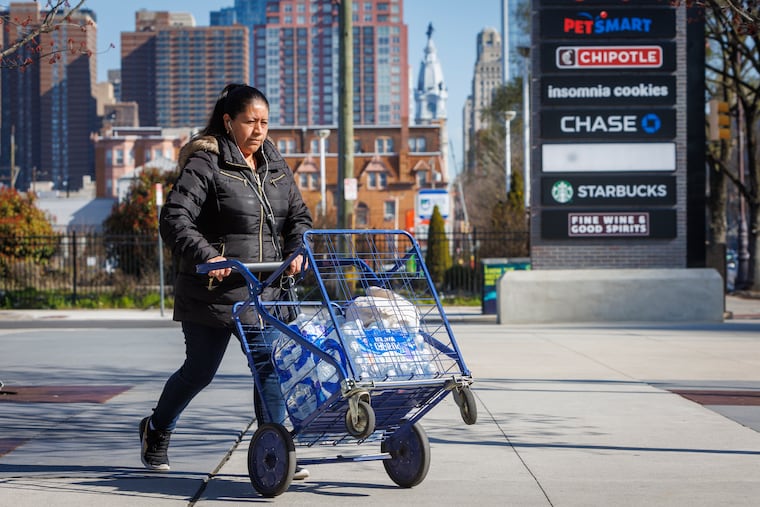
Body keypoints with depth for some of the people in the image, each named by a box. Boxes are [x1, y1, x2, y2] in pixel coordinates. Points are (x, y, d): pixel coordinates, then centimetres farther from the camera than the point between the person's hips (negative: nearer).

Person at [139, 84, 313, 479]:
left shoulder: (275, 166, 11)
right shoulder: (205, 164, -10)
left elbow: (299, 216, 15)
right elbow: (174, 220, -18)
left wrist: (296, 251, -6)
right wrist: (206, 256, -32)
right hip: (212, 292, -5)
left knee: (269, 366, -4)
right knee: (199, 371, 6)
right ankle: (155, 431, 31)